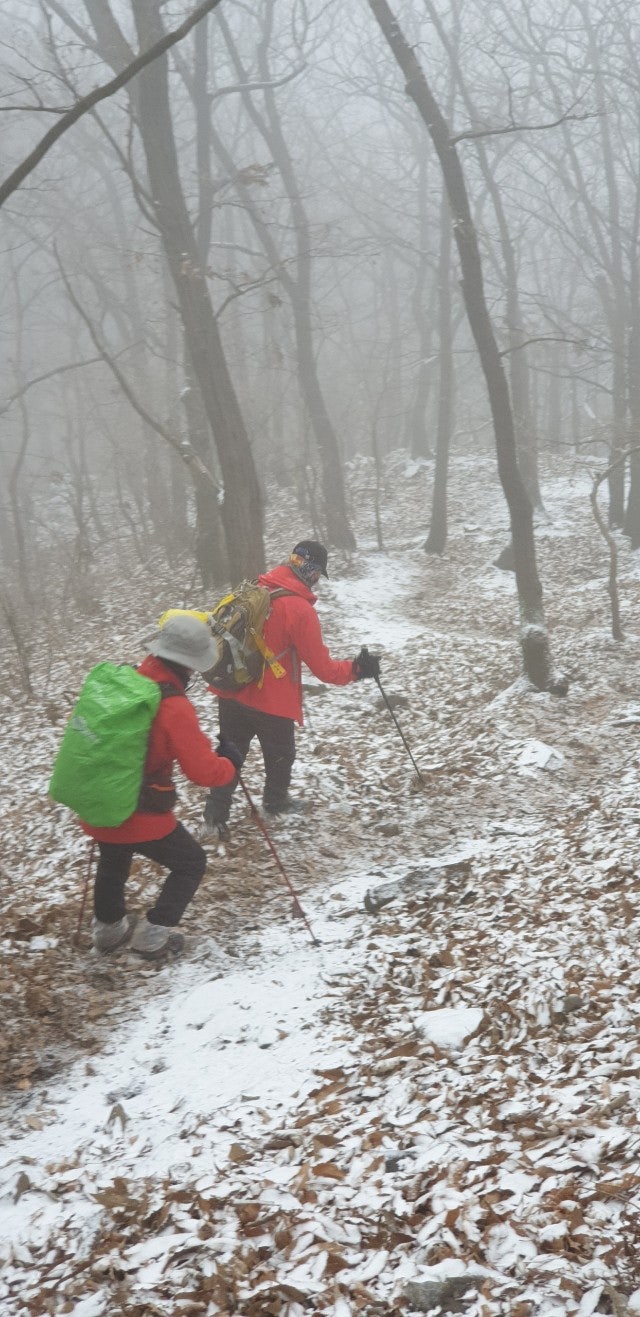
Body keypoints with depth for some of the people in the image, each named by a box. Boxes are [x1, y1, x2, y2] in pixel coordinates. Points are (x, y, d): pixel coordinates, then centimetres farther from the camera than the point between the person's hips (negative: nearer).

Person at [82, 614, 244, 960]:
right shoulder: (174, 708, -23)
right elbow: (203, 772, -21)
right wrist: (230, 763, -1)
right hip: (141, 817, -6)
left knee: (112, 861, 34)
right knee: (191, 863, 19)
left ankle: (107, 929, 51)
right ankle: (151, 937, 19)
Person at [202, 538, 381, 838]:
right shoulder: (300, 609, -21)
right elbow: (320, 666, -16)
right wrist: (355, 669, -2)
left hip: (231, 693, 5)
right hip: (273, 701, -5)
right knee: (280, 755, 22)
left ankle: (214, 818, 17)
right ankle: (276, 802, 43)